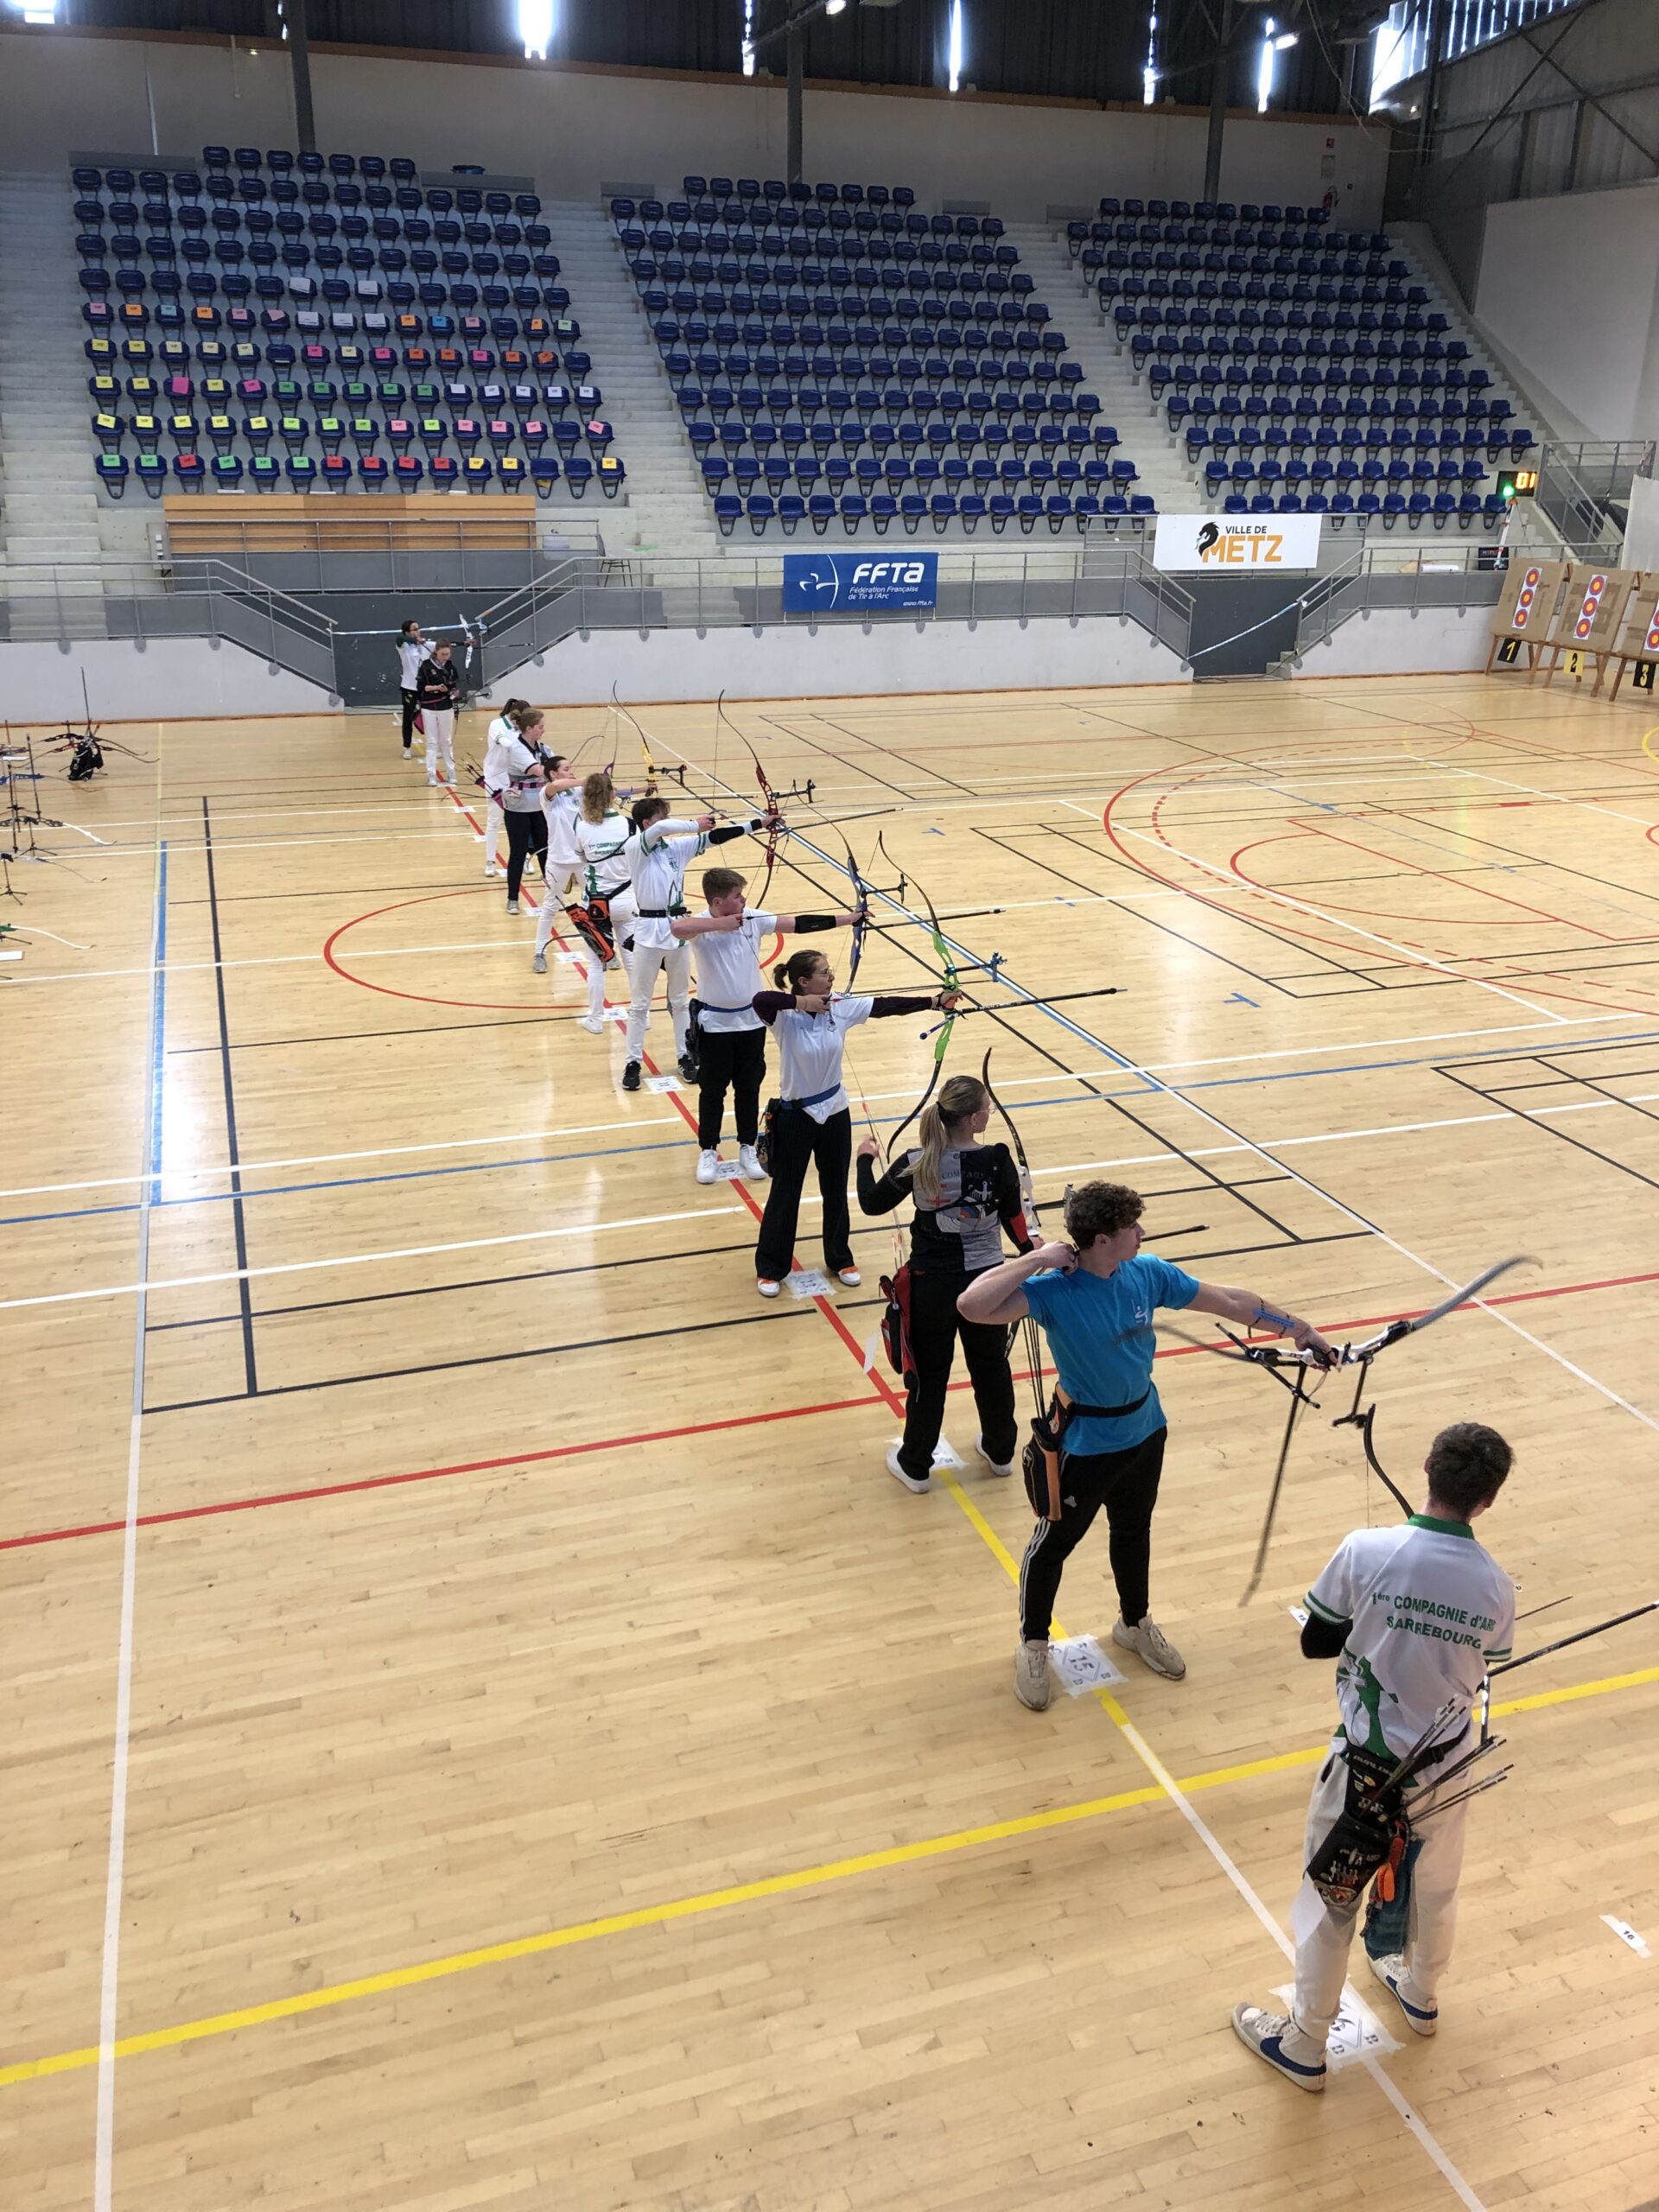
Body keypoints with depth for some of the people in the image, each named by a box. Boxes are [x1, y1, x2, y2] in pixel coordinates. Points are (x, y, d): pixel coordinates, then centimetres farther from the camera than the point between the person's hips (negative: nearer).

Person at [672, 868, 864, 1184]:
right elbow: (677, 927, -41)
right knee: (712, 1090, 9)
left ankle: (748, 1149, 29)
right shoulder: (702, 925, -18)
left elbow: (799, 924, -4)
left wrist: (848, 919, -6)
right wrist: (719, 924, -33)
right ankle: (708, 1151, 24)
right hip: (715, 1023, -4)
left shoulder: (754, 919, -5)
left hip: (752, 1020, 4)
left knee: (749, 1088, 14)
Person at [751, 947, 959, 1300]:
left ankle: (840, 1258, 37)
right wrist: (800, 1002, -35)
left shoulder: (842, 1008, -6)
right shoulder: (785, 1017, -22)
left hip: (834, 1111, 5)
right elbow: (759, 1000, -42)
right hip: (796, 1115, -5)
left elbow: (886, 1006, -6)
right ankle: (770, 1268, 23)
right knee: (785, 1193, 7)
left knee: (836, 1189, 18)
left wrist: (935, 1001, -7)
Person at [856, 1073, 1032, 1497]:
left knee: (929, 1374, 14)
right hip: (985, 1279, 1)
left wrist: (866, 1159, 15)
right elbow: (1015, 1221, -5)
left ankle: (915, 1465, 27)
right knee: (991, 1365, 22)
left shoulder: (916, 1164, -16)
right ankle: (1000, 1451, 41)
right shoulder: (997, 1160, -15)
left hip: (932, 1284, -1)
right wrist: (1030, 1248, 17)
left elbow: (872, 1204, -2)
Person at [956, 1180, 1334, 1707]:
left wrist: (1295, 1327, 3)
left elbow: (1229, 1301, 0)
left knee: (1134, 1531, 27)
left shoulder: (1148, 1274, -12)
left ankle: (1135, 1624, 52)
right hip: (1087, 1443, -6)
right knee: (1053, 1543, 13)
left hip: (1145, 1430, 6)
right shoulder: (1054, 1292, -29)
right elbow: (972, 1305, -43)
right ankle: (1033, 1645, 36)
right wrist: (1036, 1259, -37)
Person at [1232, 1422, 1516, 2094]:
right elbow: (1479, 1675, -1)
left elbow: (1314, 1642, -12)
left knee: (1331, 1901, 16)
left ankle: (1304, 2045, 32)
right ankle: (1421, 1995, 55)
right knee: (1435, 1888, 29)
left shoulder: (1366, 1552, -24)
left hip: (1365, 1766, -3)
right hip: (1444, 1768, 3)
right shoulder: (1495, 1586, -16)